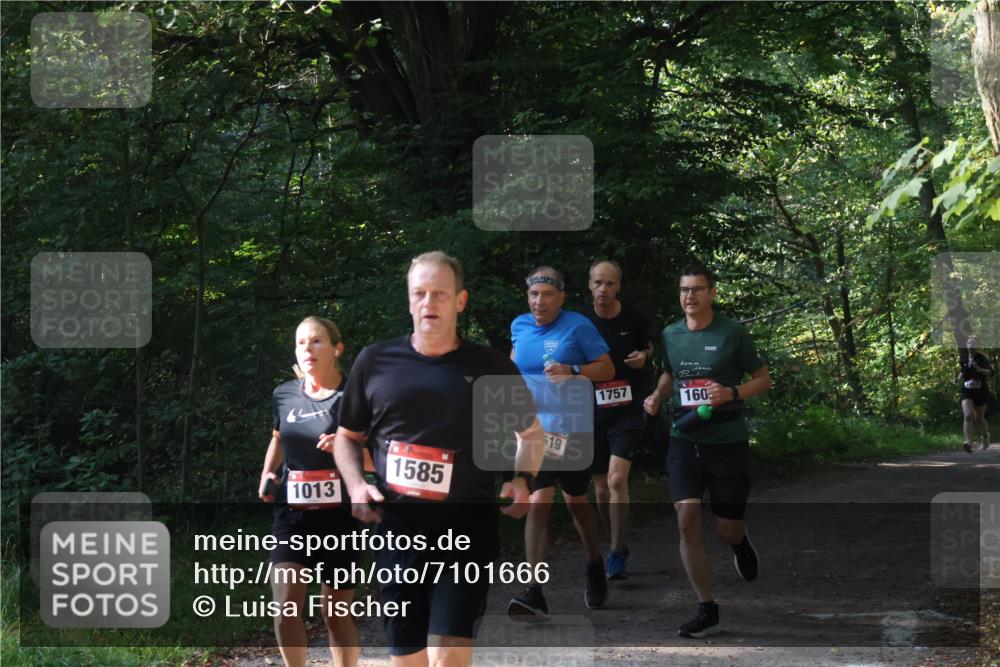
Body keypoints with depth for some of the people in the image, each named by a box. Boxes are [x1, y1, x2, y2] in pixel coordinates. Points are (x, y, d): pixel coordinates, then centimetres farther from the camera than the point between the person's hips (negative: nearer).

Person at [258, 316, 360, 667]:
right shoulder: (284, 395, 6)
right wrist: (267, 474, 10)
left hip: (339, 517, -3)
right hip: (292, 515, 3)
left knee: (336, 611, 6)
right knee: (286, 607, -10)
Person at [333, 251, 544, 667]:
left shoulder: (491, 368, 2)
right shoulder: (374, 362, 5)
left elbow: (532, 432, 16)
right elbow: (348, 437, 17)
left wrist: (522, 478, -3)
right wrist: (355, 485, -2)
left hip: (466, 532, -2)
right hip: (395, 531, 3)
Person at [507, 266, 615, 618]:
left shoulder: (578, 326, -7)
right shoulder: (520, 326, 5)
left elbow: (607, 368, -7)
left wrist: (572, 371, -21)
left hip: (573, 428, -2)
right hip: (533, 427, 2)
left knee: (575, 500, 14)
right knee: (538, 503, -12)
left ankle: (595, 566, 42)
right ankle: (535, 593, -17)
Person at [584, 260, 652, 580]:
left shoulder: (632, 320, -1)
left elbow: (647, 347, 18)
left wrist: (644, 356, -5)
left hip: (627, 411, -2)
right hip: (592, 412, 2)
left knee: (617, 479, -18)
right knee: (601, 487, 10)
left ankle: (616, 553, -10)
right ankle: (617, 543, 31)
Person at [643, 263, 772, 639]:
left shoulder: (732, 333, -7)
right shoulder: (670, 335, 5)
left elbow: (763, 379, 1)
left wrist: (732, 393, -17)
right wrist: (657, 396, 4)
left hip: (727, 442, -2)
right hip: (685, 440, 3)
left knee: (726, 530, 4)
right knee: (687, 521, -12)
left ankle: (740, 542, 44)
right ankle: (707, 611, -4)